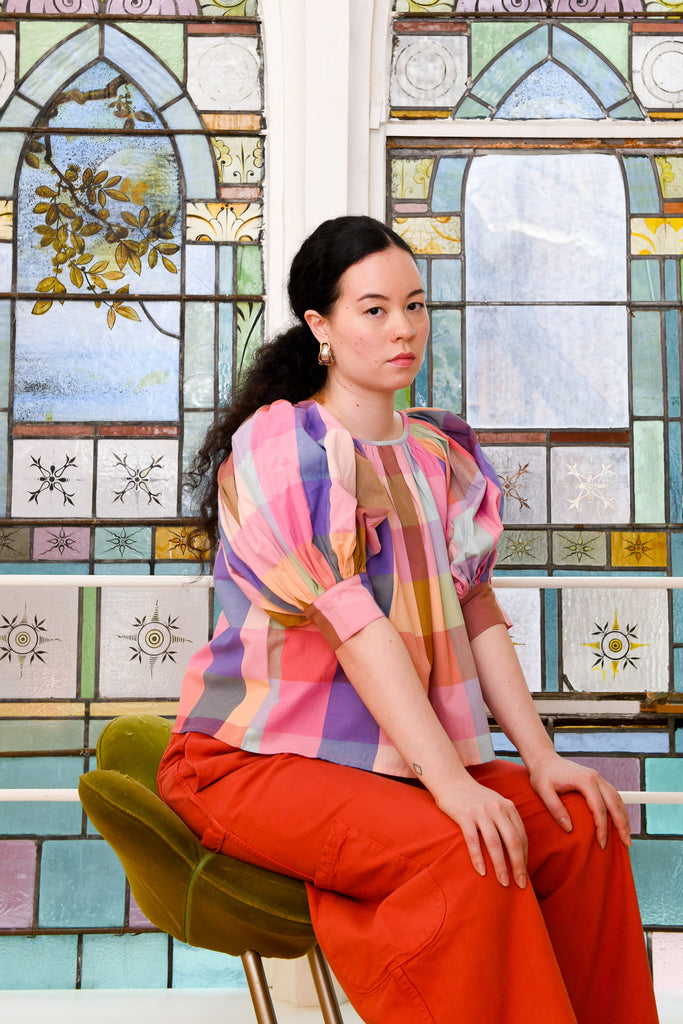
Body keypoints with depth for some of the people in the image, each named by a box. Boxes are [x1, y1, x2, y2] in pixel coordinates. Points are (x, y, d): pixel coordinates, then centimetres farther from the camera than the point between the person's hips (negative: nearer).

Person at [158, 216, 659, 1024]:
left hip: (398, 753, 7)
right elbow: (353, 626, -21)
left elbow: (478, 614, 6)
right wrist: (451, 783, -26)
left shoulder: (441, 455, 11)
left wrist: (541, 758, -4)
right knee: (463, 857, -28)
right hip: (256, 760, -6)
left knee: (583, 829, -11)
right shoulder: (278, 447, -12)